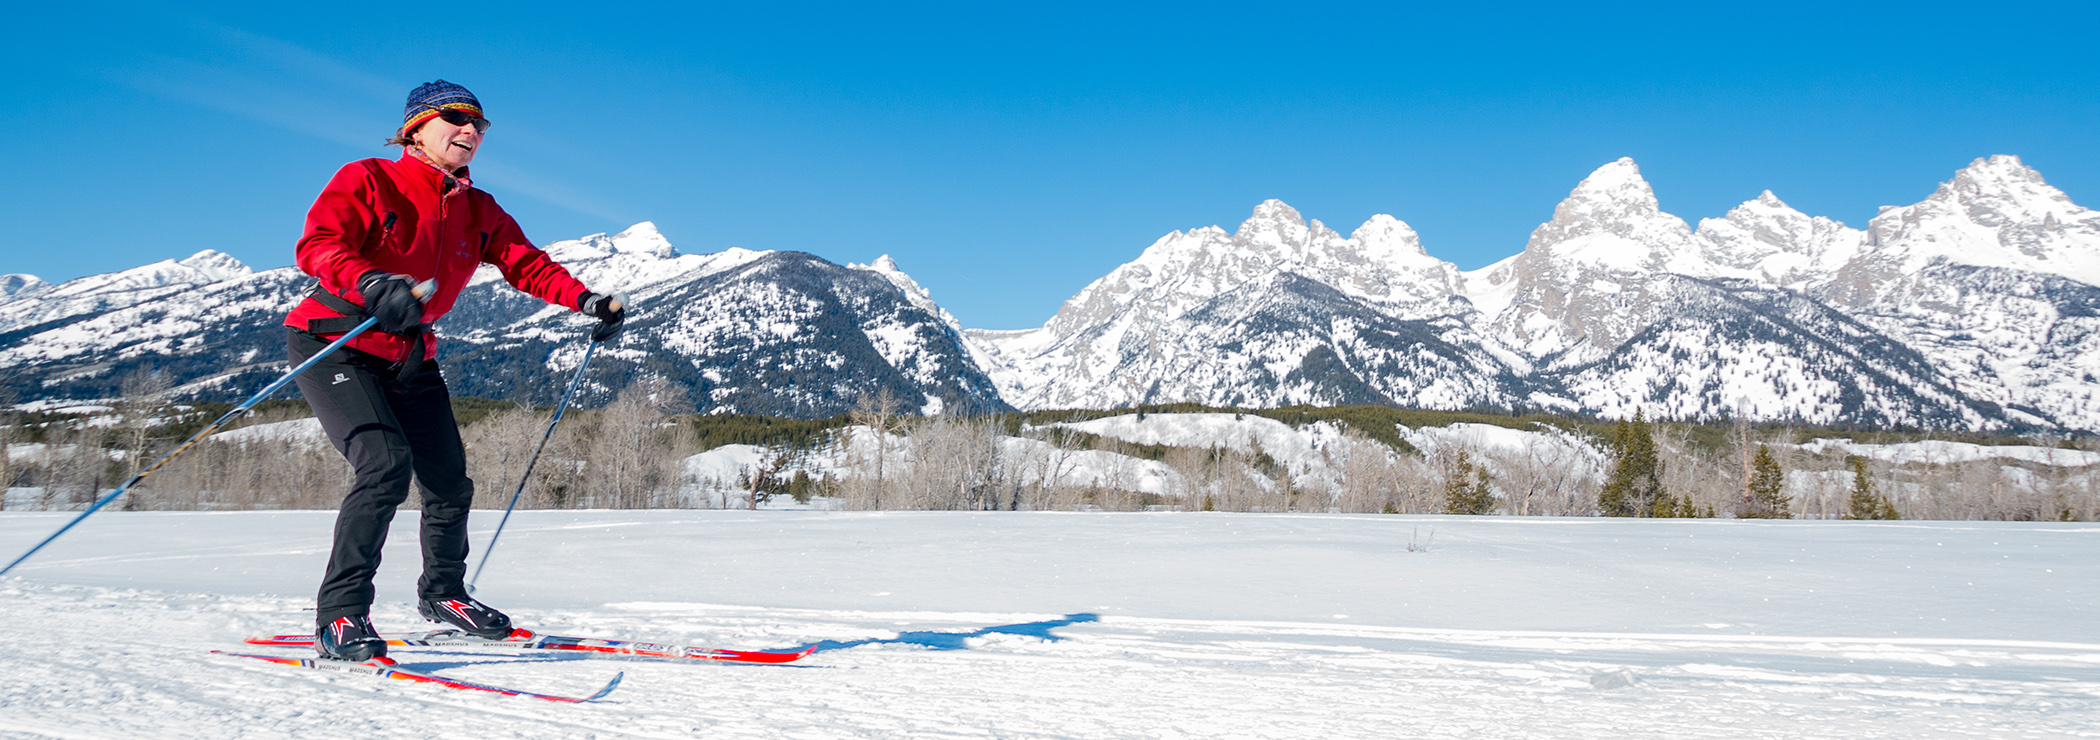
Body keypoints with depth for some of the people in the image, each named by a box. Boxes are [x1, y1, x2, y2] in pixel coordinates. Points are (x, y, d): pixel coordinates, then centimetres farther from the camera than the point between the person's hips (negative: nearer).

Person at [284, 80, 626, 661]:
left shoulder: (480, 213, 7)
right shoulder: (366, 182, -11)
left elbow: (527, 264, 0)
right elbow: (316, 245, -25)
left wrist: (587, 301, -18)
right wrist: (371, 283, -46)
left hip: (411, 358, 6)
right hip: (334, 346, -6)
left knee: (450, 483, 5)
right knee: (386, 465, -25)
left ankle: (441, 593, 31)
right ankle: (339, 615, -15)